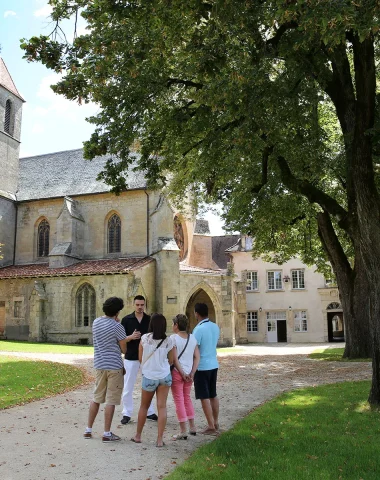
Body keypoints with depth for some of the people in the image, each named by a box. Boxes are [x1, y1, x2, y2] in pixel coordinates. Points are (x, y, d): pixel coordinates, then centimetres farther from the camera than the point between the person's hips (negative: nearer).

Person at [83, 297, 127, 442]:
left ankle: (88, 430, 22)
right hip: (114, 366, -6)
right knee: (110, 400, 1)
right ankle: (107, 433, 6)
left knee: (96, 398, 17)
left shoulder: (96, 322, 5)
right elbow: (124, 349, -7)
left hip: (99, 364, 6)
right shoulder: (117, 327, -14)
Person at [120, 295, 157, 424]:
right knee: (128, 387, 4)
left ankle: (149, 412, 23)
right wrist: (131, 337, -21)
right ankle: (126, 414, 14)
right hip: (131, 358, -1)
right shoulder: (126, 319, -2)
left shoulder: (150, 320, 2)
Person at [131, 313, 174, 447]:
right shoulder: (168, 341, -6)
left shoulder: (145, 338, -7)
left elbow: (140, 358, 2)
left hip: (149, 377, 0)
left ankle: (138, 436, 26)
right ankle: (160, 439, 3)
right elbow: (171, 361, 5)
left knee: (144, 407, 15)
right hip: (165, 376, 0)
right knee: (162, 407, 3)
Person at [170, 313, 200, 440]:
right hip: (189, 373, 6)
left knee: (179, 401, 3)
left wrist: (182, 374, -9)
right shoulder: (192, 338, 4)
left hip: (177, 372, -6)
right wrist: (192, 373, -1)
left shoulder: (174, 338, -12)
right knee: (187, 398, 21)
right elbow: (197, 357, 1)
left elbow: (174, 359, -15)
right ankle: (192, 427, 26)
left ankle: (183, 431, 6)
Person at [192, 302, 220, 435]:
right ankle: (216, 423, 23)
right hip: (213, 364, 7)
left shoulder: (198, 329, -18)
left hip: (202, 366, -7)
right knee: (213, 395, 15)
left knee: (204, 397, 1)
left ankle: (211, 426, 4)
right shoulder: (215, 327, 4)